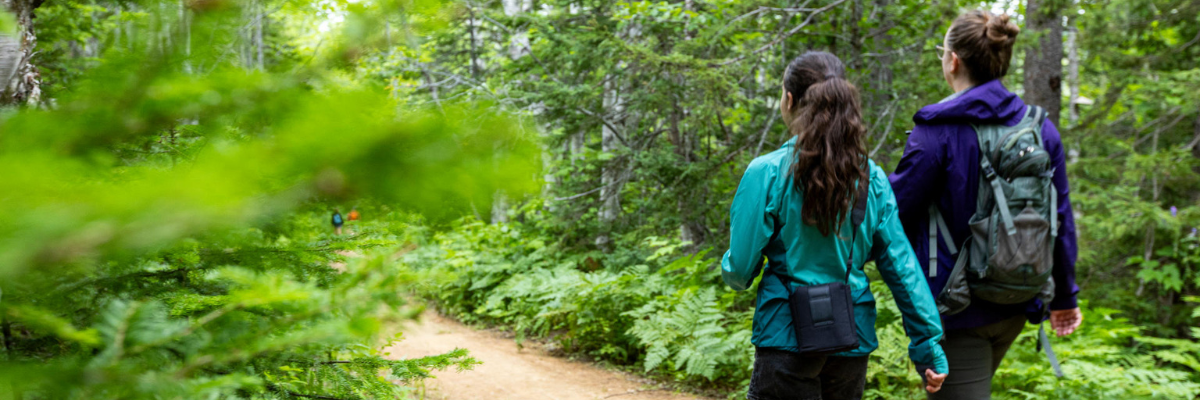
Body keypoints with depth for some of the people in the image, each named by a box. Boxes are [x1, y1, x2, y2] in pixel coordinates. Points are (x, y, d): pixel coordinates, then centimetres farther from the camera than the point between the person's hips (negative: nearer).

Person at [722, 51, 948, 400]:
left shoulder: (767, 173, -11)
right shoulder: (871, 177, 1)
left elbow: (740, 268, -9)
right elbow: (901, 266, 0)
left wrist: (730, 271, 15)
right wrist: (928, 346, 4)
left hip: (788, 336, -5)